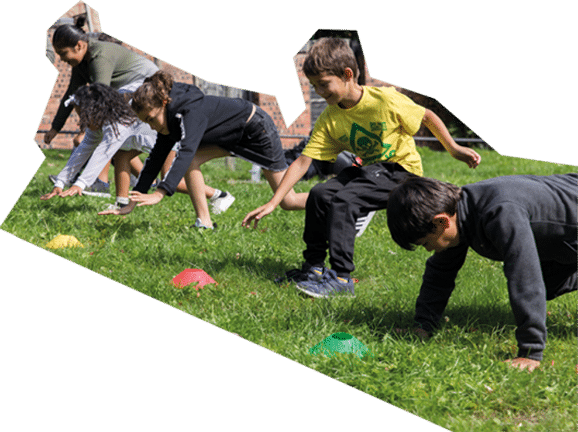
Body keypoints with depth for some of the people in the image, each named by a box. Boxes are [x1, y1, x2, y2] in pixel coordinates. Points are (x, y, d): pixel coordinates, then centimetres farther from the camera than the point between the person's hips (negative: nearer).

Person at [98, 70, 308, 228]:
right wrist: (133, 203, -8)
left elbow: (186, 152, -48)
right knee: (192, 162, -13)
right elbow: (155, 159, -4)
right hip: (234, 136, 8)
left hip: (256, 127, -8)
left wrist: (160, 194, -58)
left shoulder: (192, 111, -34)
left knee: (288, 202, -5)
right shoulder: (171, 119, -8)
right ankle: (204, 223, -10)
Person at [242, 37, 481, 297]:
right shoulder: (329, 120, -5)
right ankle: (314, 266, 1)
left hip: (402, 170, -6)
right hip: (369, 169, 6)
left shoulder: (386, 100, -20)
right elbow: (303, 162, -9)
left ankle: (341, 278, -25)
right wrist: (272, 203, -16)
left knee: (343, 200, -26)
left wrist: (454, 149, -3)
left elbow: (427, 117, -4)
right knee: (319, 194, -14)